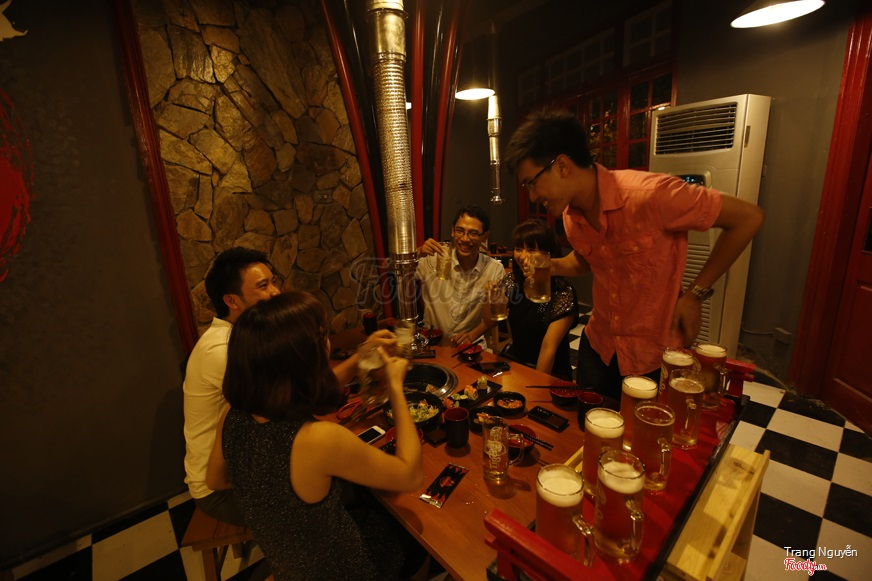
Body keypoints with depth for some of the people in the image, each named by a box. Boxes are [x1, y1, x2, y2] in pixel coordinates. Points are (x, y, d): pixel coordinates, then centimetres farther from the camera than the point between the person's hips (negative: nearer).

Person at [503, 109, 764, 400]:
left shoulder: (648, 194, -26)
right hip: (597, 347, 6)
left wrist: (696, 293, -16)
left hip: (655, 357, -5)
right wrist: (550, 266, -7)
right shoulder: (570, 215, -6)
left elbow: (749, 218, -14)